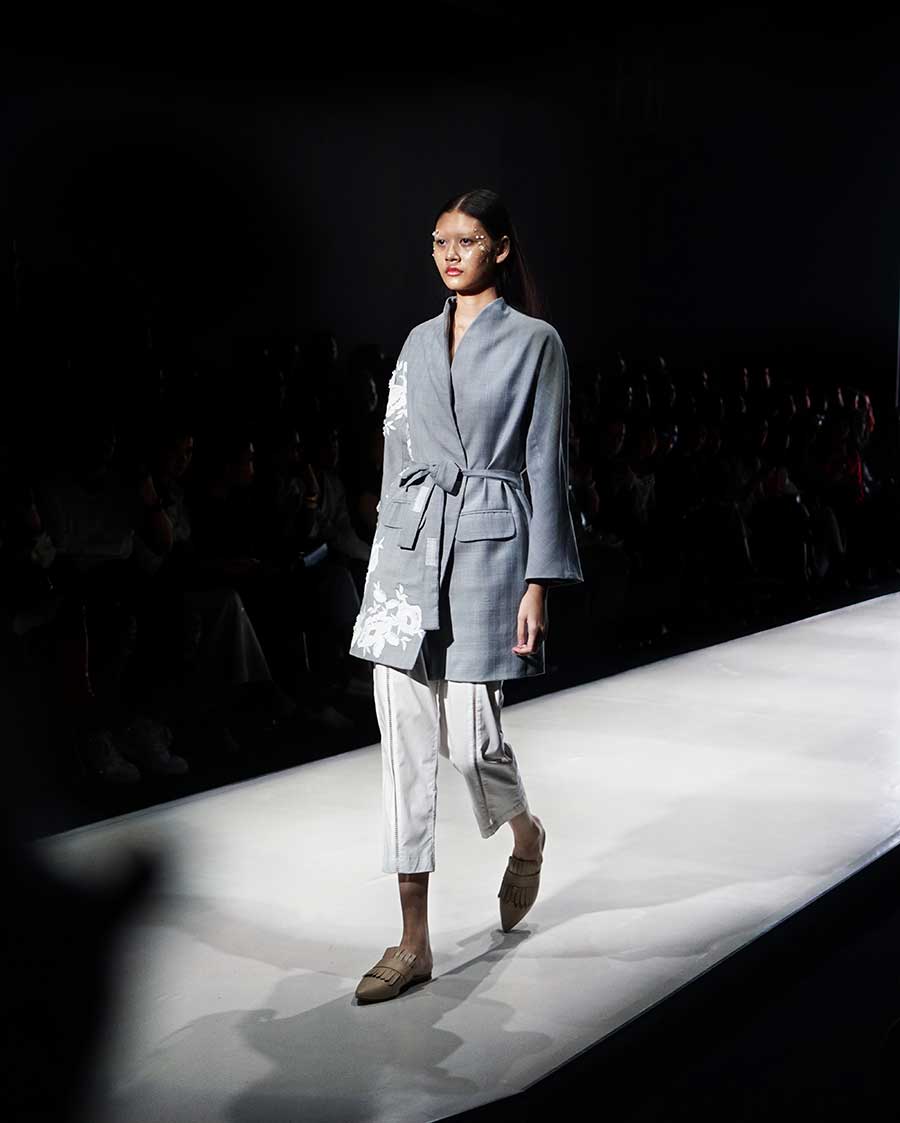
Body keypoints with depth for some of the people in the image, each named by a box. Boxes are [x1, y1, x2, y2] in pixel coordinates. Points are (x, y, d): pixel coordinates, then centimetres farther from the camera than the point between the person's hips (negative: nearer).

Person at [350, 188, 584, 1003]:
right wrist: (387, 558, 12)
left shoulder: (535, 341, 1)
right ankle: (414, 942, 8)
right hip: (408, 546, 5)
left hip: (488, 545, -5)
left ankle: (526, 837, 32)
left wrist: (539, 583, -8)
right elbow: (397, 453, 16)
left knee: (471, 739, -5)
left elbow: (546, 465, -3)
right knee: (405, 741, 1)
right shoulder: (419, 342, 15)